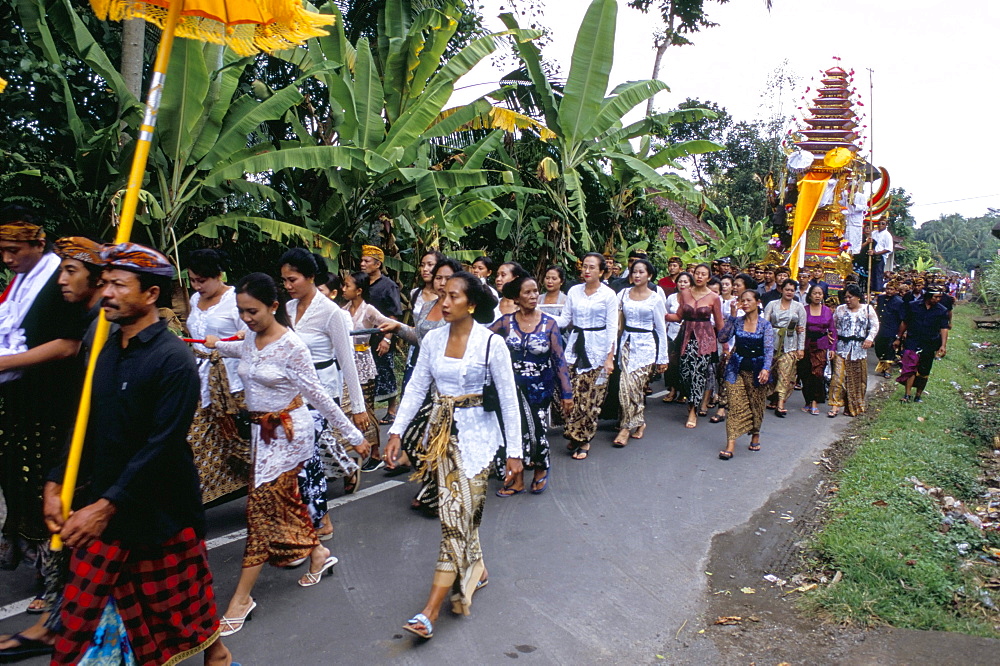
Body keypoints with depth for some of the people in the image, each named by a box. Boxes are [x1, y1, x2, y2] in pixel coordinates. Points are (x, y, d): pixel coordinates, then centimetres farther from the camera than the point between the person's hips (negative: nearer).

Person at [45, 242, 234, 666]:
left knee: (181, 598, 12)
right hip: (101, 502, 6)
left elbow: (162, 444, -21)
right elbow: (88, 426, 10)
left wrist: (107, 505, -21)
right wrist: (56, 484, 2)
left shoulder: (173, 358, -18)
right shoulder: (103, 349, 4)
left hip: (161, 508, -6)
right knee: (83, 605, 11)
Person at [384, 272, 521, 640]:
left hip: (476, 434, -5)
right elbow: (415, 388, 5)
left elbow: (508, 399, -8)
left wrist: (514, 450, -8)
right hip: (441, 431, 5)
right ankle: (475, 569, 36)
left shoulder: (491, 343, -12)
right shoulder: (432, 339, 1)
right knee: (455, 510, 11)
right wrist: (396, 433, -2)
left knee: (459, 513, -6)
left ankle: (431, 610, -4)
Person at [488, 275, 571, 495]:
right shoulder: (506, 321, -3)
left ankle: (541, 469, 35)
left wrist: (566, 393, -6)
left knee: (537, 429, 4)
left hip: (539, 387, -1)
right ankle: (517, 481, 21)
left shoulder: (548, 323, -5)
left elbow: (559, 359, -5)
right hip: (513, 386, 1)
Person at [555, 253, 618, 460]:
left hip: (597, 349, -3)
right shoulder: (574, 291, 7)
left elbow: (612, 327, -5)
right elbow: (565, 319, 8)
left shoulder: (609, 294, -3)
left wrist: (609, 357, -9)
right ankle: (574, 435, 14)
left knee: (591, 396, -1)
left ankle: (584, 440, 11)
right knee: (572, 393, -3)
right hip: (575, 346, 3)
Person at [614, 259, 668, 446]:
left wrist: (663, 357, 3)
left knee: (633, 385, -10)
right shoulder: (623, 294, 7)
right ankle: (639, 423, 17)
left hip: (646, 345, -3)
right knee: (628, 385, -3)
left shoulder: (655, 299, 0)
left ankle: (627, 427, 2)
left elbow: (661, 329, 3)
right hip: (627, 342, 3)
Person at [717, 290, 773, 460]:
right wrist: (732, 316, -14)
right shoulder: (737, 321, 2)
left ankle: (755, 435, 37)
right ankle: (730, 445, -12)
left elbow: (769, 349, -12)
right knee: (735, 405, -8)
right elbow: (722, 338, -11)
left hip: (757, 369, -1)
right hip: (737, 368, 1)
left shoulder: (765, 324, -3)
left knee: (757, 405, 12)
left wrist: (766, 369, -27)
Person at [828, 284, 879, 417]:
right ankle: (835, 406, -10)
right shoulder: (840, 309, 9)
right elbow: (833, 326, 13)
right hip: (842, 348, 0)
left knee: (857, 380, 6)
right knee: (838, 376, -10)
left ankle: (854, 406, 18)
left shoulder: (867, 309, 7)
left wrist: (870, 338, -11)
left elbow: (875, 325, 4)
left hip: (859, 349, 0)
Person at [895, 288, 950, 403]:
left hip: (930, 345, 1)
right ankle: (907, 395, -13)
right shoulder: (913, 306, 1)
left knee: (924, 372, 8)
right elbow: (904, 323, 9)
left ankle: (918, 395, 21)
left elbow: (944, 328, -1)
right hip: (912, 341, -1)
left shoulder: (942, 310, 2)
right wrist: (899, 338, 12)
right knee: (910, 367, -13)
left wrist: (943, 345, -11)